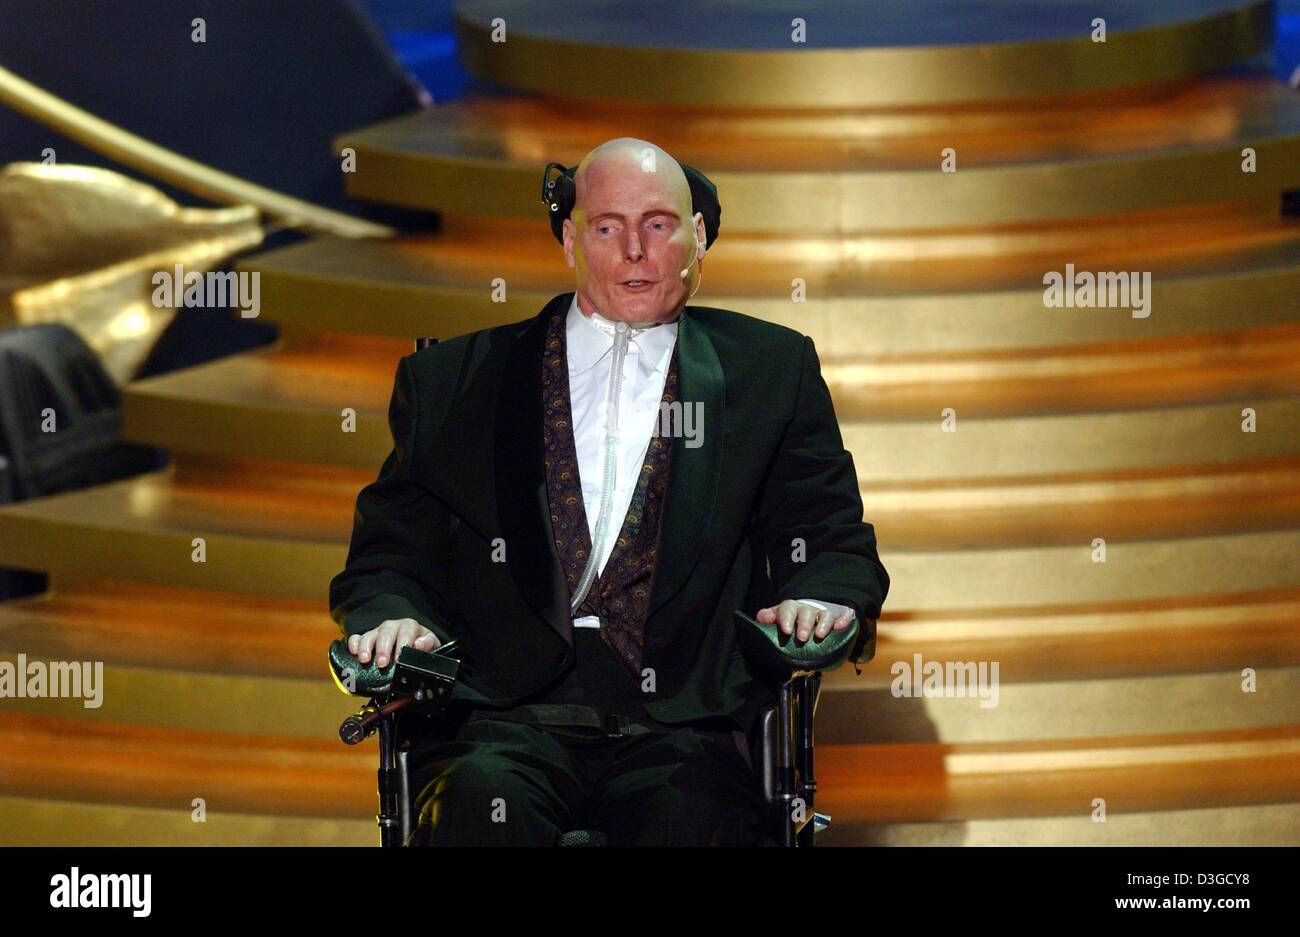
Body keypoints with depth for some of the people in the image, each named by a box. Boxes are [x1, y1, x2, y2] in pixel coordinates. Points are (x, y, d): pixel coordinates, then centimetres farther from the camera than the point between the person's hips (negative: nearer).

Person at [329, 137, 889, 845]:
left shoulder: (772, 371, 19)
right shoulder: (454, 382, 18)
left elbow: (835, 540, 17)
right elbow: (386, 553, 18)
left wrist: (817, 598, -7)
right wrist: (393, 616, -6)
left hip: (679, 734, 0)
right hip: (506, 723, 0)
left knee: (688, 813, -35)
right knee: (482, 801, -35)